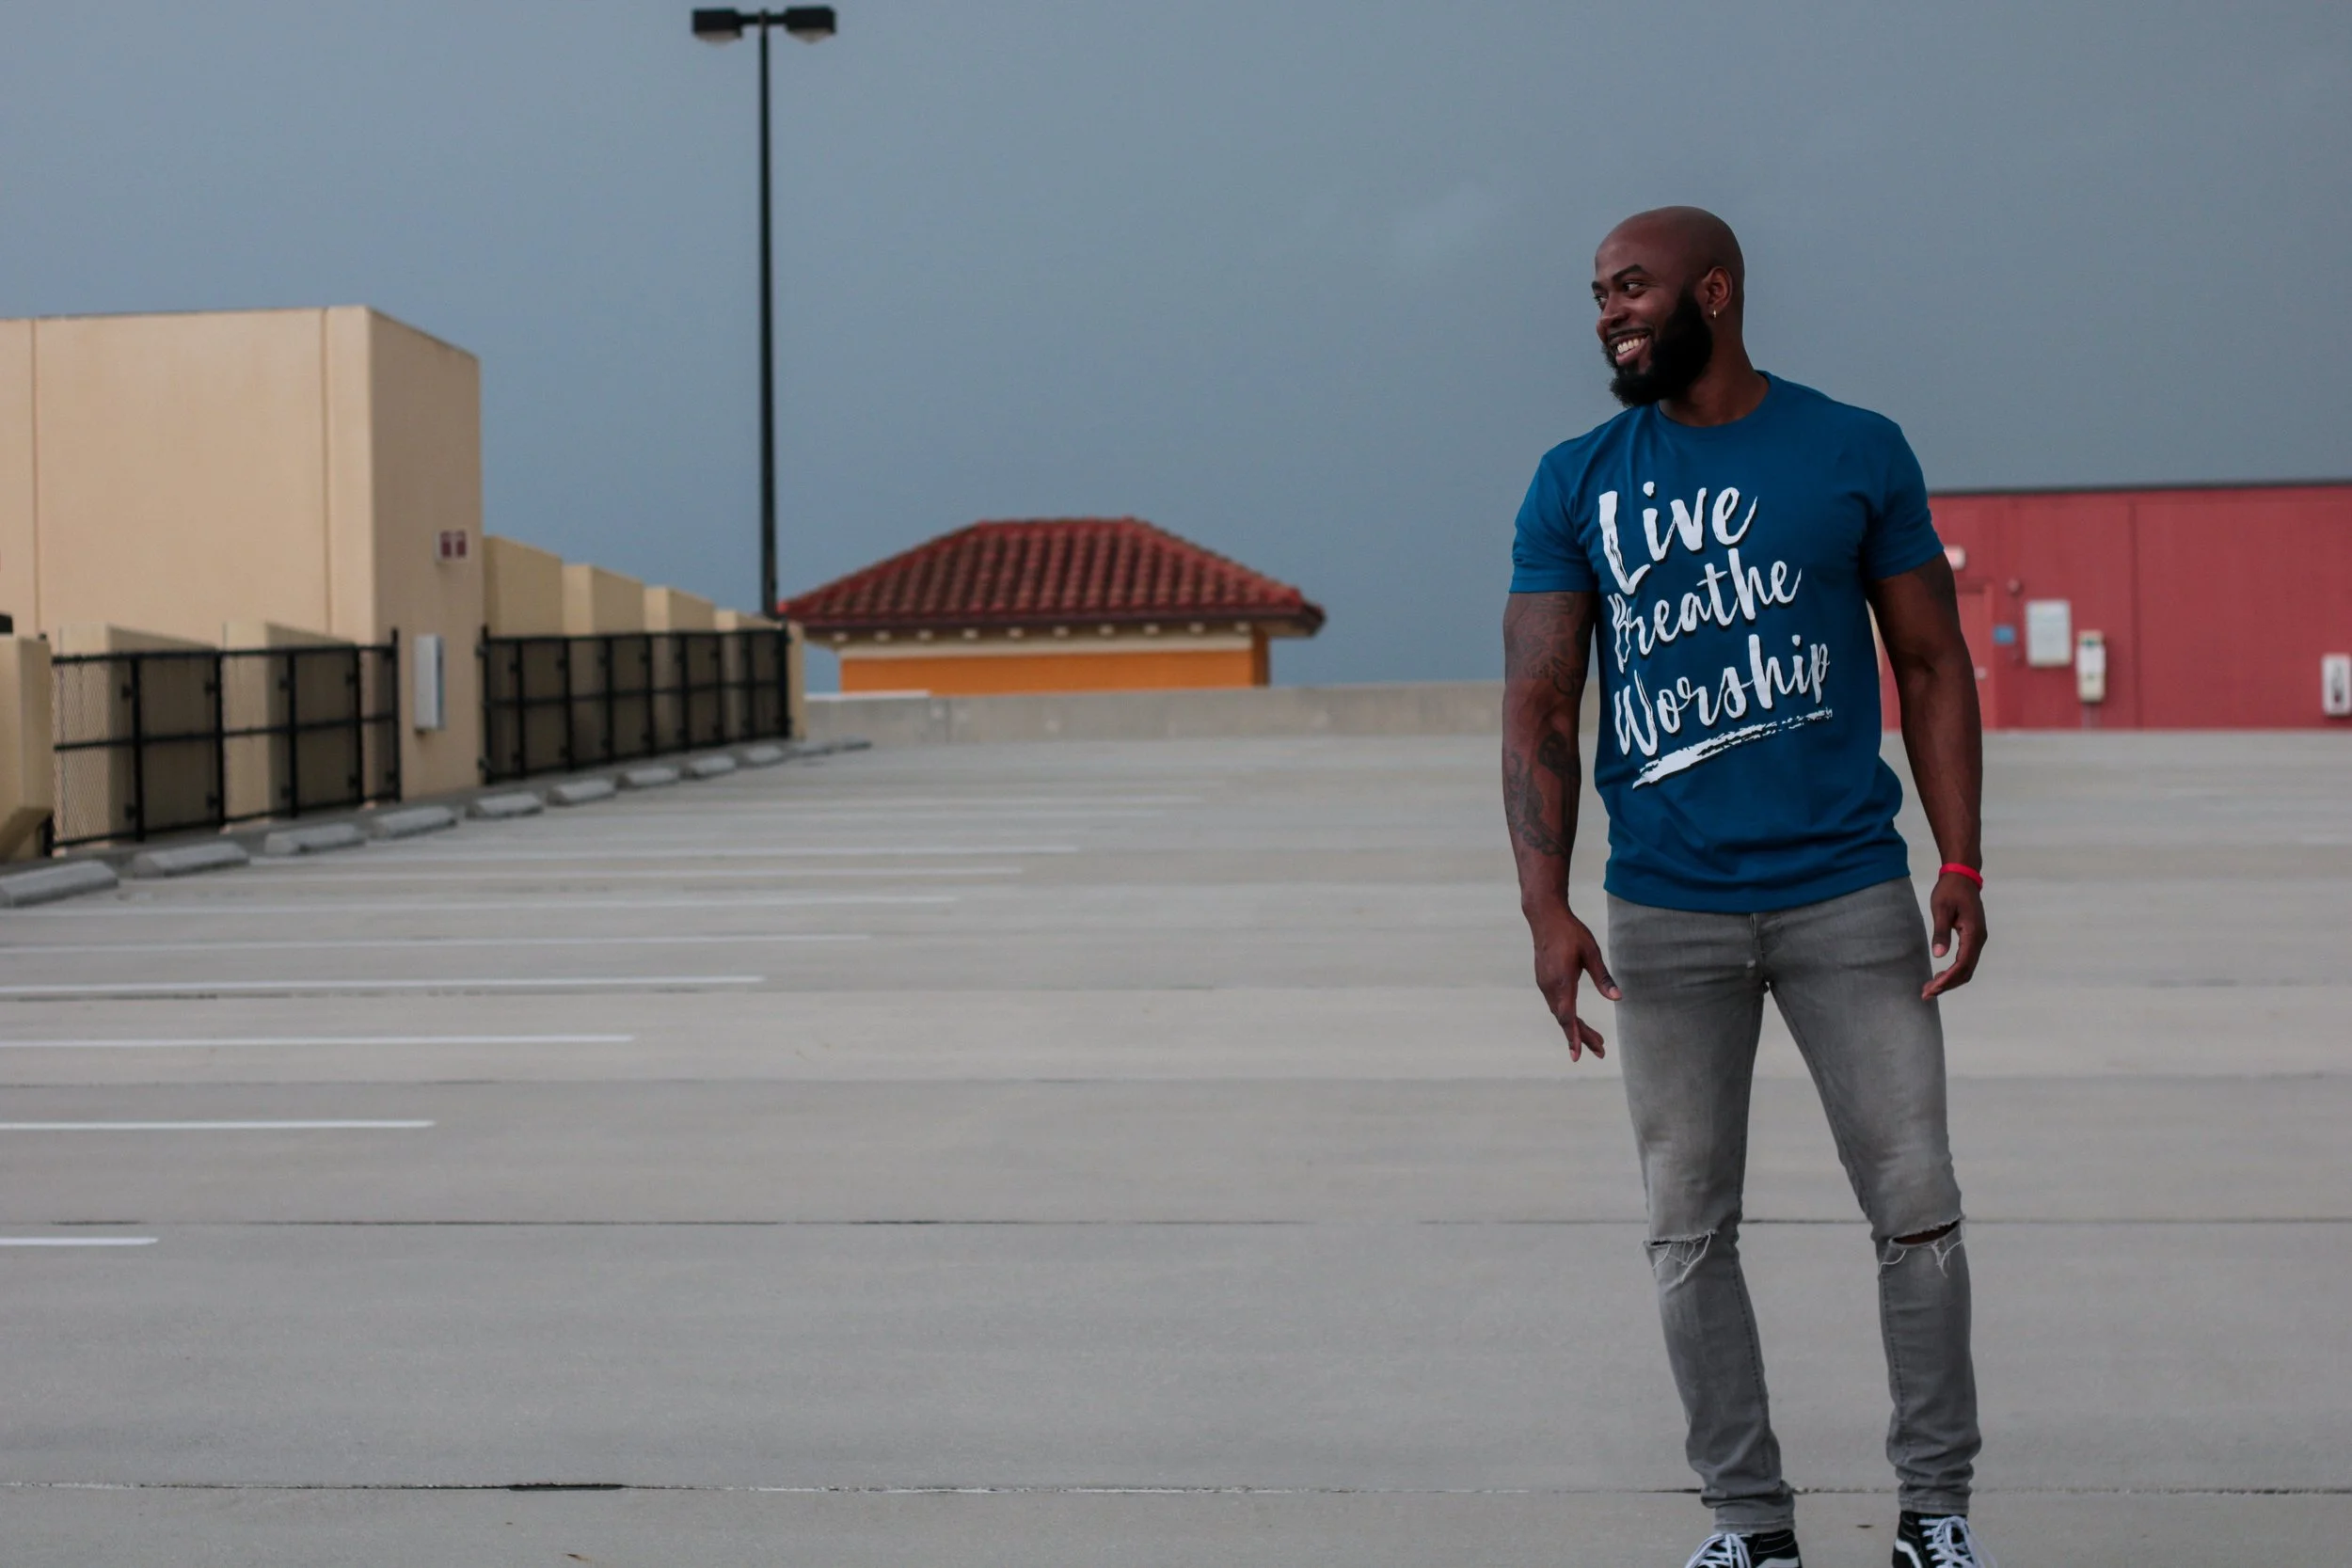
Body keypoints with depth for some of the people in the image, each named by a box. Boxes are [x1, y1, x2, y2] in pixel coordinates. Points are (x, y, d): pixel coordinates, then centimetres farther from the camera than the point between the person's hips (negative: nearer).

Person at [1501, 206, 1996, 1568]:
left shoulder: (1858, 455, 2)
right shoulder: (1576, 486, 4)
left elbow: (1933, 665, 6)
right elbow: (1539, 707, 1)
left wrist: (1962, 862, -5)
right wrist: (1548, 909, -10)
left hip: (1850, 895, -1)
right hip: (1668, 916, 1)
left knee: (1917, 1207, 0)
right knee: (1691, 1231, 5)